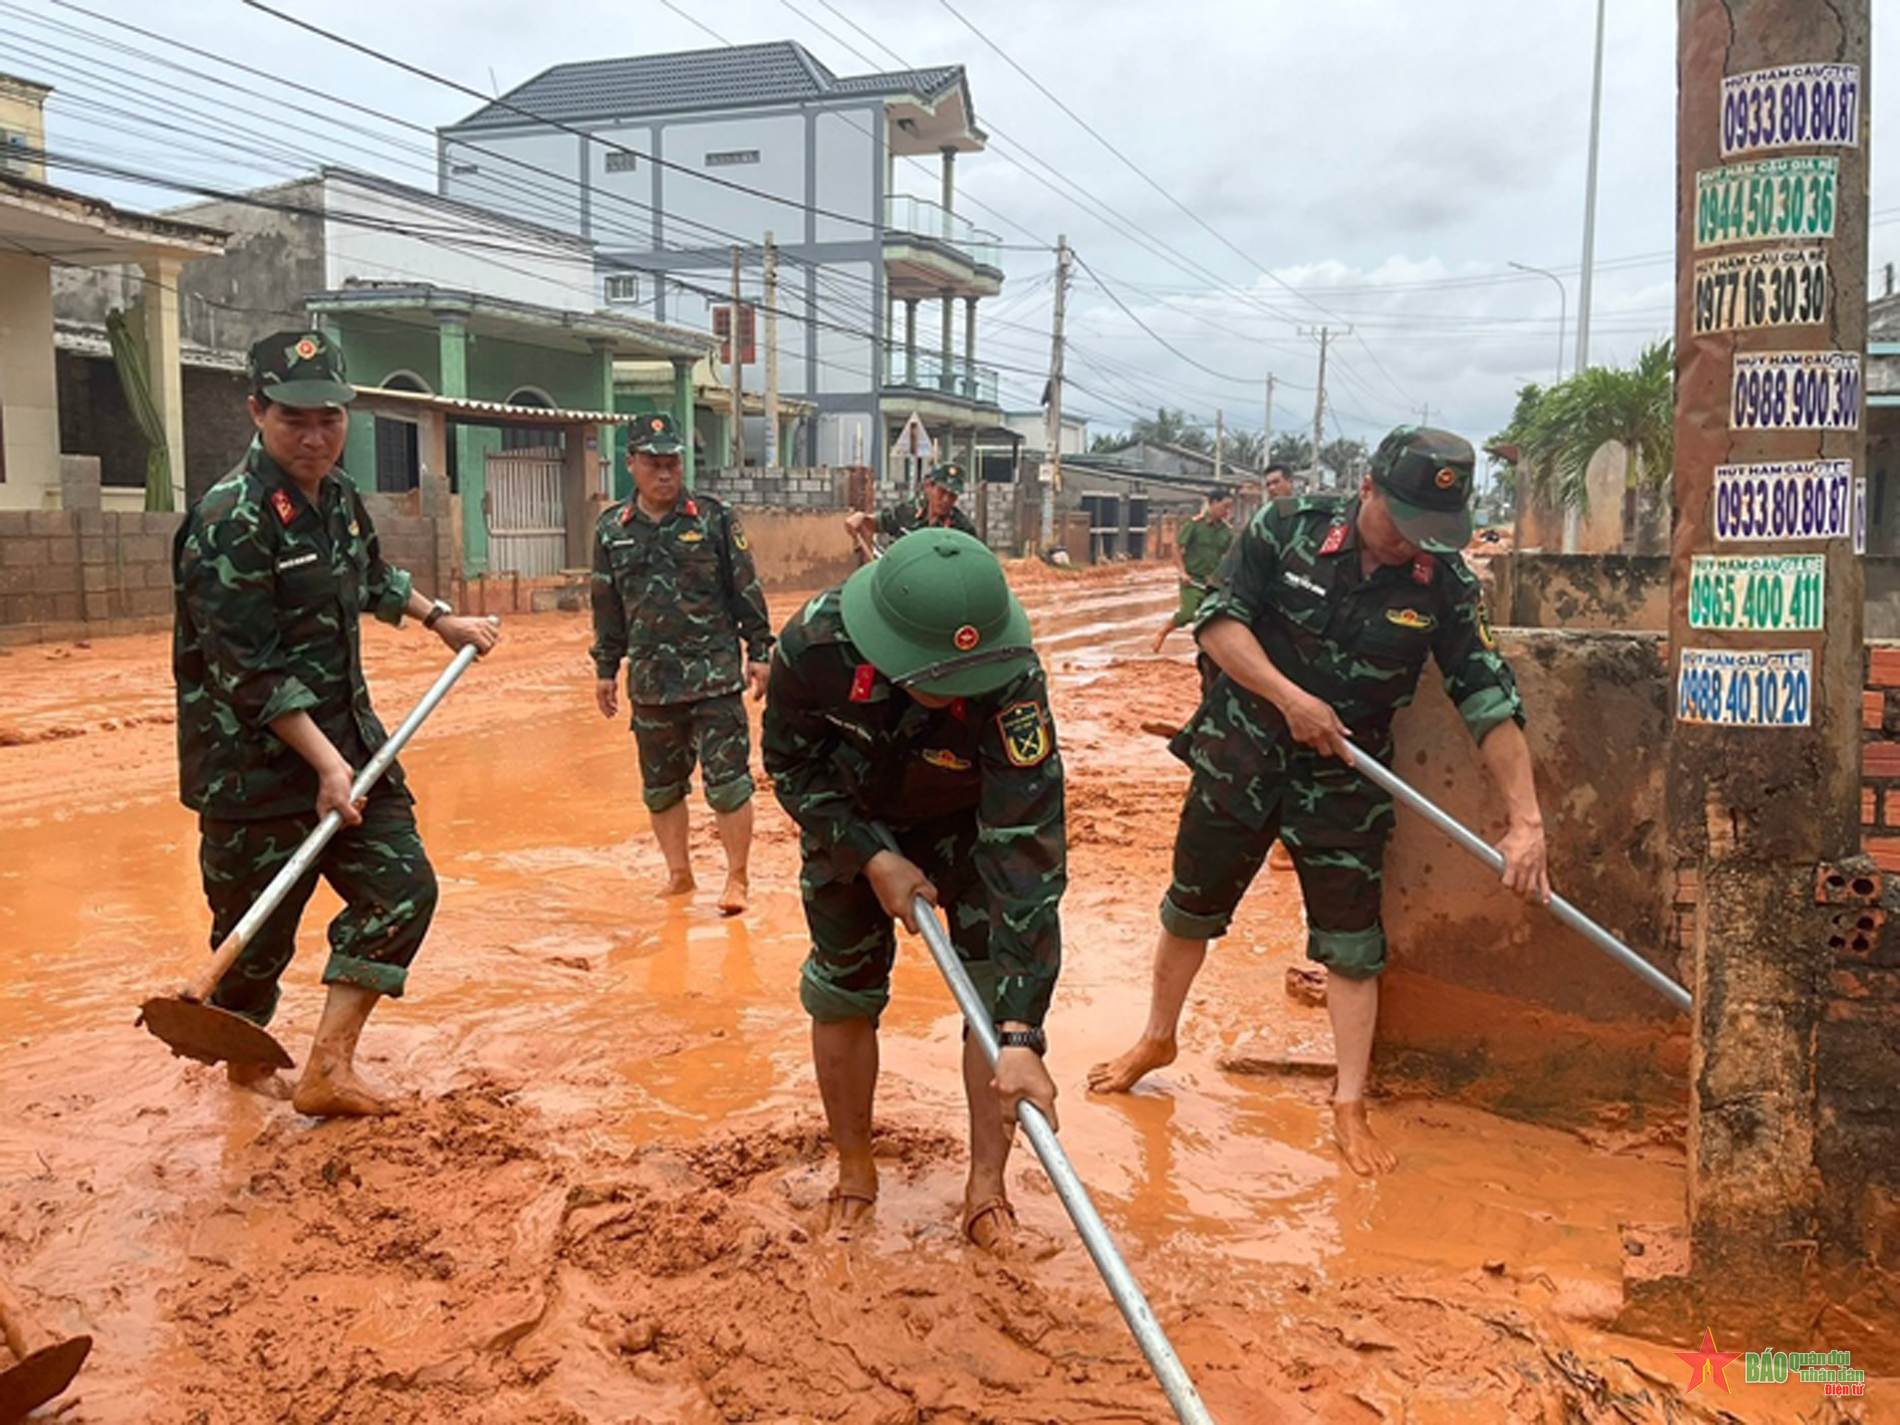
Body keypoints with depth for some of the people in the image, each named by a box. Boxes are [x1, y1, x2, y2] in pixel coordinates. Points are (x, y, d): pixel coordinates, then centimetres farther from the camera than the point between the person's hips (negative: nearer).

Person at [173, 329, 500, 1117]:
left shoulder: (339, 494, 6)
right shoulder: (229, 520, -20)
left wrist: (439, 618, 32)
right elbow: (252, 673, -24)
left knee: (401, 889, 2)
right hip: (255, 767, -8)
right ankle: (246, 1065, 35)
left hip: (349, 739, 8)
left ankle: (327, 1069, 8)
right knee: (259, 933, 7)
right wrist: (325, 762, -27)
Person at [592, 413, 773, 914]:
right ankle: (679, 874, 29)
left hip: (715, 674, -3)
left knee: (727, 782, -3)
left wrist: (759, 652, -2)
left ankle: (737, 879, 11)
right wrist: (606, 669, 14)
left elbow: (747, 590, 1)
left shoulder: (713, 518, -2)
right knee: (660, 787, 13)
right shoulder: (611, 529, 7)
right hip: (650, 681, 4)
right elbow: (607, 607, 14)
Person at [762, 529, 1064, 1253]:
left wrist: (1021, 1037, -46)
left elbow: (1026, 850, -42)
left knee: (1000, 983, -11)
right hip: (851, 822, 1)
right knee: (841, 992, 3)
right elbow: (791, 765, -15)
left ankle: (986, 1186, 7)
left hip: (968, 819, -1)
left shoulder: (1011, 682, -41)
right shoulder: (815, 644, -35)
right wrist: (874, 860, -25)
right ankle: (854, 1171, 25)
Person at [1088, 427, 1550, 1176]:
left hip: (1344, 777, 0)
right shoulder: (1290, 526, -13)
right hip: (1243, 749, 0)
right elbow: (1219, 617, -13)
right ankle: (1157, 1041, 35)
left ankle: (1349, 1108, 16)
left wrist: (1525, 821, -18)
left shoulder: (1445, 586, -12)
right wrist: (1289, 697, -25)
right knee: (1192, 907, 13)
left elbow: (1490, 700, -13)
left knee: (1352, 942, 2)